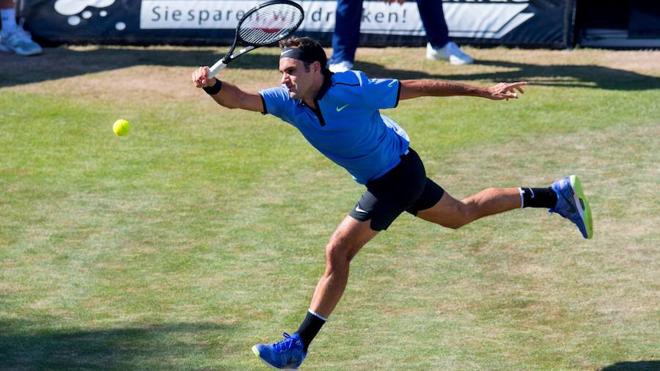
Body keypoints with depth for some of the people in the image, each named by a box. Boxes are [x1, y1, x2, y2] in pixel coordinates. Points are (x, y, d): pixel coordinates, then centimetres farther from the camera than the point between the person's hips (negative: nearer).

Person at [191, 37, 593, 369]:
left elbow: (418, 87, -21)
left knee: (338, 251, -14)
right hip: (381, 178, 8)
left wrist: (486, 91, -17)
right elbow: (240, 99, -24)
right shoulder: (287, 101, -13)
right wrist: (213, 85, -48)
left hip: (399, 172, -8)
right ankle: (557, 195, 41)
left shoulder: (352, 90, -29)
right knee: (462, 213, 26)